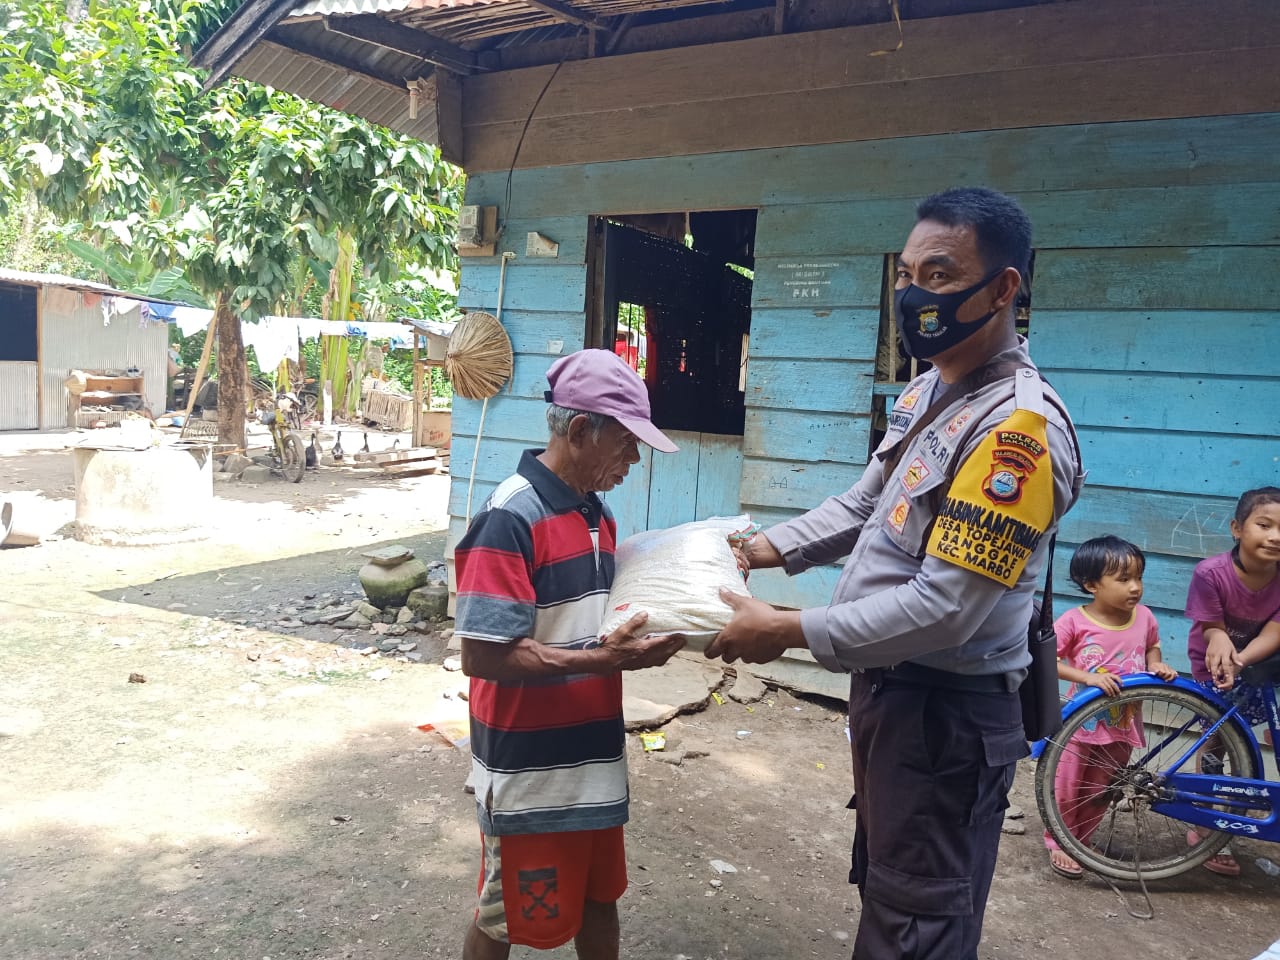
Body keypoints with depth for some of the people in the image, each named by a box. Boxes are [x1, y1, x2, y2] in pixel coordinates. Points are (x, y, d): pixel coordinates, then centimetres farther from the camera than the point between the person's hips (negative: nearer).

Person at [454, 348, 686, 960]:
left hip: (595, 760, 8)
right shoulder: (511, 518, -22)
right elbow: (482, 655, -25)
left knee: (599, 897, 24)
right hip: (529, 773, -8)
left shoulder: (595, 512, 5)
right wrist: (606, 660, -29)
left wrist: (650, 624, -2)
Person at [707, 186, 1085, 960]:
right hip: (888, 686, 9)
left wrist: (791, 632, -22)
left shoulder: (1019, 426, -25)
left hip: (950, 715, -9)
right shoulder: (929, 390, 5)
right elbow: (865, 504, 14)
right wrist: (761, 549, 3)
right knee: (883, 881, 27)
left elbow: (944, 609, -28)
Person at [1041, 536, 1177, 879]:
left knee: (1101, 790, 19)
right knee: (1068, 788, 9)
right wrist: (1088, 677, -28)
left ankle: (1080, 841, 39)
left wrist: (1157, 665, -7)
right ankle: (1058, 842, 29)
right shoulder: (1074, 621, -19)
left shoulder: (1144, 617, -6)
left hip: (1123, 723, 4)